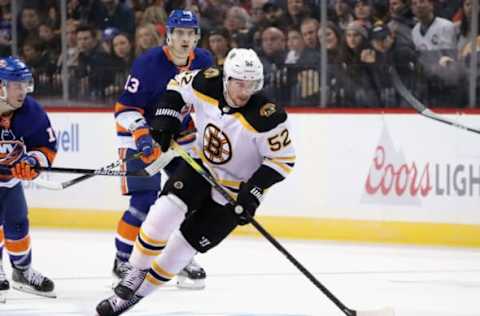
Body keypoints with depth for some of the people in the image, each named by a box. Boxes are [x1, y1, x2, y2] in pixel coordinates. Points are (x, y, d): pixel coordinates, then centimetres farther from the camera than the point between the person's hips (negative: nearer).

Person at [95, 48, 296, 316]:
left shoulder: (267, 117, -30)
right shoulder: (208, 84, -18)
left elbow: (283, 159, -21)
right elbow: (179, 85, 4)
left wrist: (254, 192, -28)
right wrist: (166, 121, -8)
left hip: (234, 188, -3)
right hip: (200, 164, 3)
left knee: (185, 243, -3)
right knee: (167, 209, -21)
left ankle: (138, 291, 13)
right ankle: (137, 272, -3)